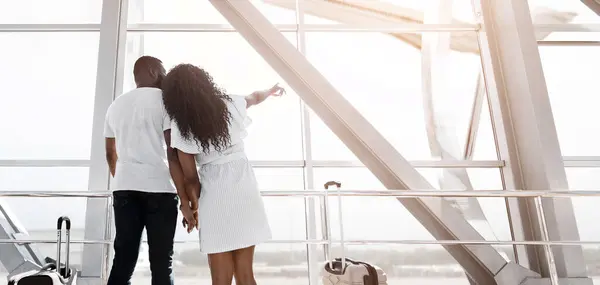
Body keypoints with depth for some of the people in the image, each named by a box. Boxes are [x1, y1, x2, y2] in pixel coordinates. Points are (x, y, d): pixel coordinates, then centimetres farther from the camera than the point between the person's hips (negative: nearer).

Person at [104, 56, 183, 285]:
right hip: (158, 187, -5)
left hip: (123, 187, 6)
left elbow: (111, 154, 22)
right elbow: (174, 150, -10)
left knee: (123, 258, 9)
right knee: (161, 261, 1)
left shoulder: (116, 105, 17)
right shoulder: (164, 99, -2)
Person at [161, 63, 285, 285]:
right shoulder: (230, 104, 2)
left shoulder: (179, 126, -5)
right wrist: (271, 91, 49)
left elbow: (190, 177, -1)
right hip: (244, 188, 3)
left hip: (214, 195, -3)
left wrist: (193, 205, 16)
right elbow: (255, 97, 26)